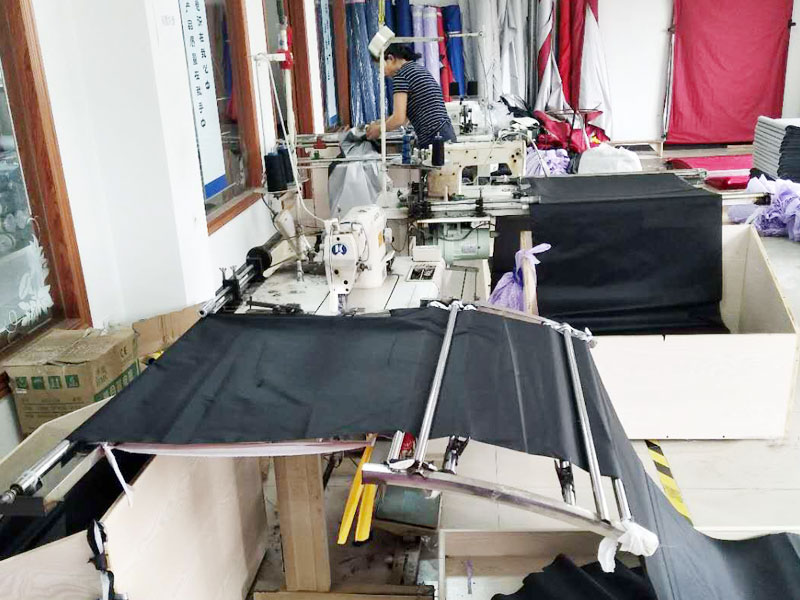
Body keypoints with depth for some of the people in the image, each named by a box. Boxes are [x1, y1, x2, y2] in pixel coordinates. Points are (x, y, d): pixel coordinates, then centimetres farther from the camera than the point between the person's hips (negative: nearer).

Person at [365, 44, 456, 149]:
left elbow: (399, 119, -12)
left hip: (433, 139, -9)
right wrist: (381, 123, 22)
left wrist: (378, 129, 4)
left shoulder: (401, 75, -7)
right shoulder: (420, 69, 20)